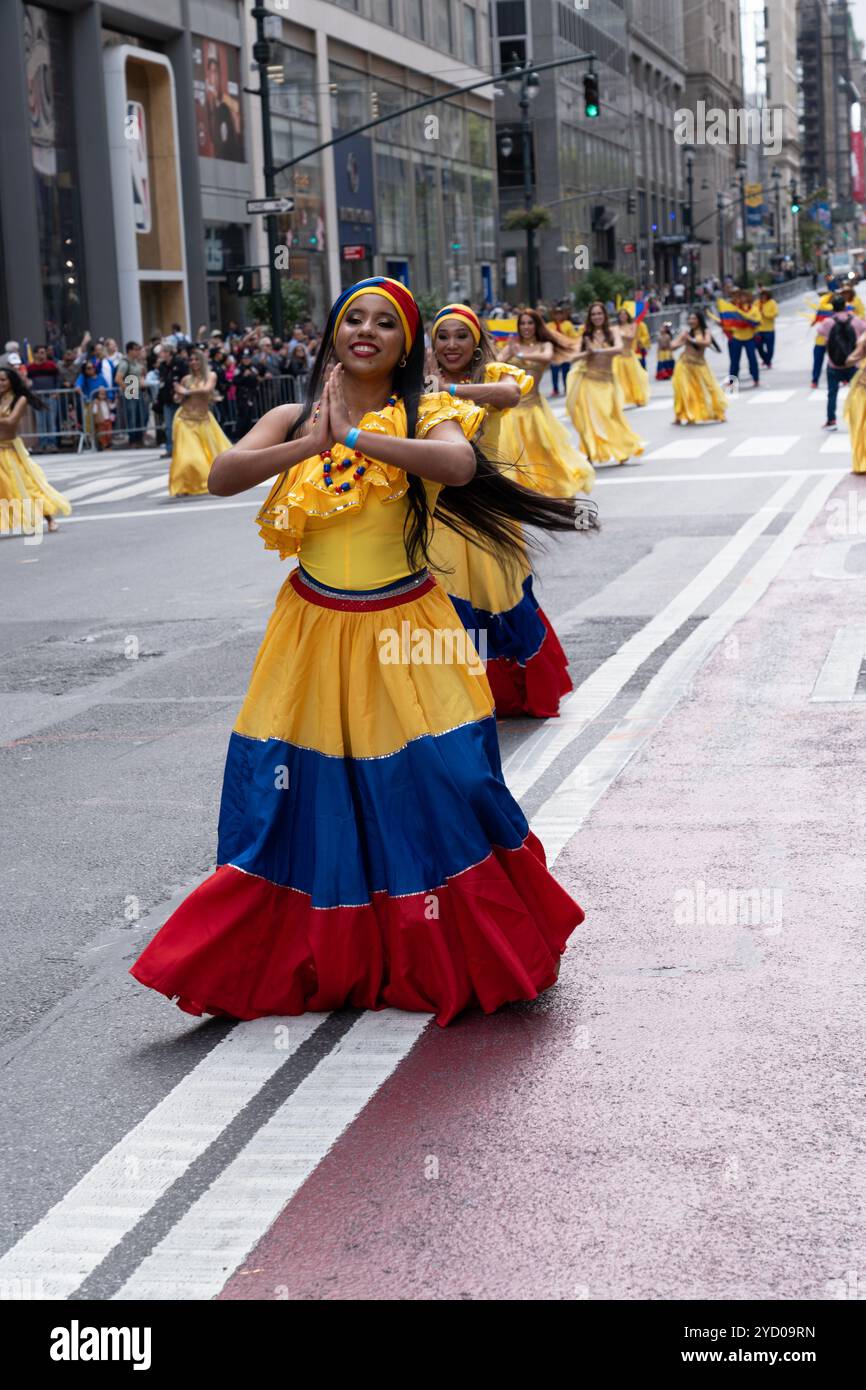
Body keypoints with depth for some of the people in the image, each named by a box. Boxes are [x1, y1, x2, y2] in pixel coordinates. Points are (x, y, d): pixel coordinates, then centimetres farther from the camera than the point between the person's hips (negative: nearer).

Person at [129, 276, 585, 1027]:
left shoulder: (427, 417, -3)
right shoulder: (294, 419, 3)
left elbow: (461, 464, -26)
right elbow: (223, 476, -14)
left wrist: (354, 436, -30)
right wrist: (313, 443, -26)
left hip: (404, 636, -2)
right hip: (314, 633, 2)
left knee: (438, 788, -2)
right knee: (304, 796, 5)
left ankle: (445, 960, 19)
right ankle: (310, 962, 23)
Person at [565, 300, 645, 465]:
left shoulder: (612, 331, -1)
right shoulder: (586, 334, 4)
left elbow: (619, 348, -19)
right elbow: (575, 357, 0)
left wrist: (597, 350, -20)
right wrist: (588, 353, -18)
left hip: (606, 380, -1)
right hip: (588, 381, 1)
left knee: (610, 417, 5)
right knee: (589, 418, -2)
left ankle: (621, 450, 21)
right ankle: (592, 453, 3)